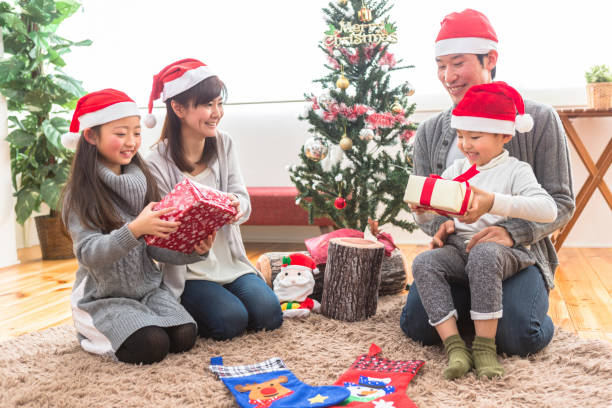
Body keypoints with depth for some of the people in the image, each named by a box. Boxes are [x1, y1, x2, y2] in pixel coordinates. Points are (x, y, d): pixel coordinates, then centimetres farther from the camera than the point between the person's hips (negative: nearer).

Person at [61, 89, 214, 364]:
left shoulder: (141, 183, 5)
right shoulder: (80, 193, -11)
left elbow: (155, 247, 3)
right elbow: (88, 254, -22)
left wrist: (194, 251, -15)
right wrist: (134, 230, -37)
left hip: (148, 287, 4)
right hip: (103, 297, -4)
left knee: (184, 337, -17)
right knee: (152, 346, -23)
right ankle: (94, 331, 7)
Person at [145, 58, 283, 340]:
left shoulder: (224, 144, 2)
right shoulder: (157, 163, -13)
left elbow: (244, 201, -2)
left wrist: (236, 206, -28)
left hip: (229, 260, 4)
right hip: (186, 271, -4)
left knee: (268, 314, -14)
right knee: (231, 320, -22)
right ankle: (180, 311, 8)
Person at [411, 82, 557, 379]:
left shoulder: (515, 170, 2)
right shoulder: (457, 169, 17)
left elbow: (548, 210, -17)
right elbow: (426, 217, 18)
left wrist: (494, 202, -28)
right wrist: (422, 209, -8)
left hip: (502, 249, -4)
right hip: (458, 250, 5)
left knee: (484, 253, -38)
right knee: (423, 262, -24)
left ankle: (485, 345, -27)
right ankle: (454, 345, -27)